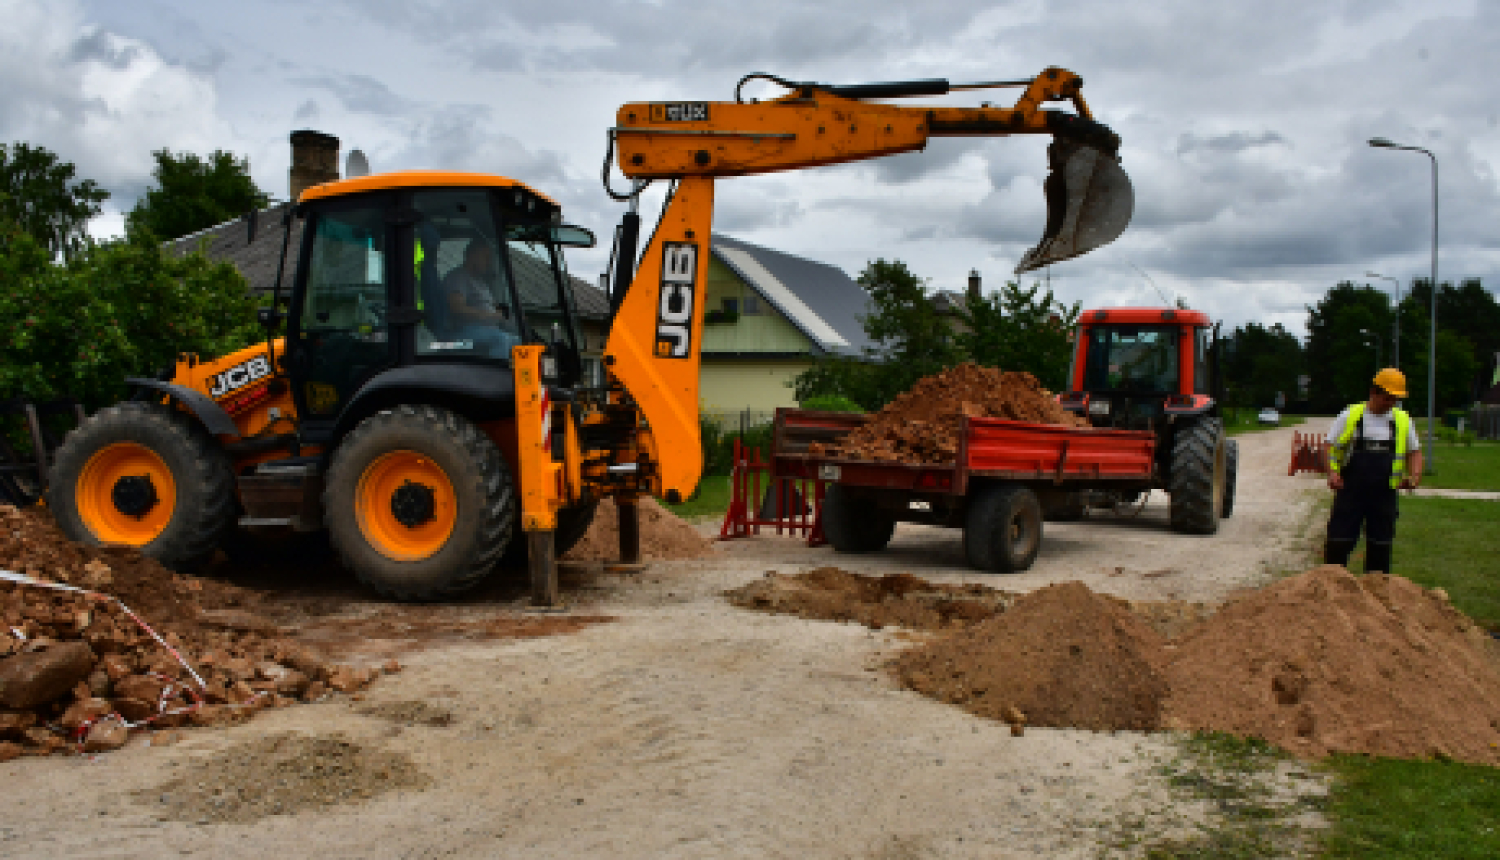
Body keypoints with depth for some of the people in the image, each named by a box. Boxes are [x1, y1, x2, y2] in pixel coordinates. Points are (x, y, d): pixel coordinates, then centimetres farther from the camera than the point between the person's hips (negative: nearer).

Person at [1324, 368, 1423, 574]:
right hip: (1350, 492, -3)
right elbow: (1331, 446, 2)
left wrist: (1414, 475, -2)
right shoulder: (1350, 416, 1)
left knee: (1380, 547, 8)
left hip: (1384, 495, 3)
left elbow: (1414, 452, 17)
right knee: (1339, 542, -2)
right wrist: (1332, 472, -15)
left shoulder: (1403, 420, 9)